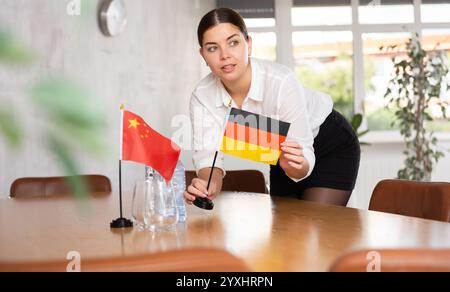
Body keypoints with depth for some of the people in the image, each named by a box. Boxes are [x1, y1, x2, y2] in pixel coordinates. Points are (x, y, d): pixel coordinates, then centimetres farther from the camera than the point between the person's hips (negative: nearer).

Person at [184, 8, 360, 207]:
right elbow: (208, 152, -25)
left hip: (332, 146, -4)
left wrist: (294, 165, -54)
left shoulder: (281, 82, -35)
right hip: (282, 154, 4)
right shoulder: (201, 96, -21)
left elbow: (303, 154, -32)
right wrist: (210, 184, -46)